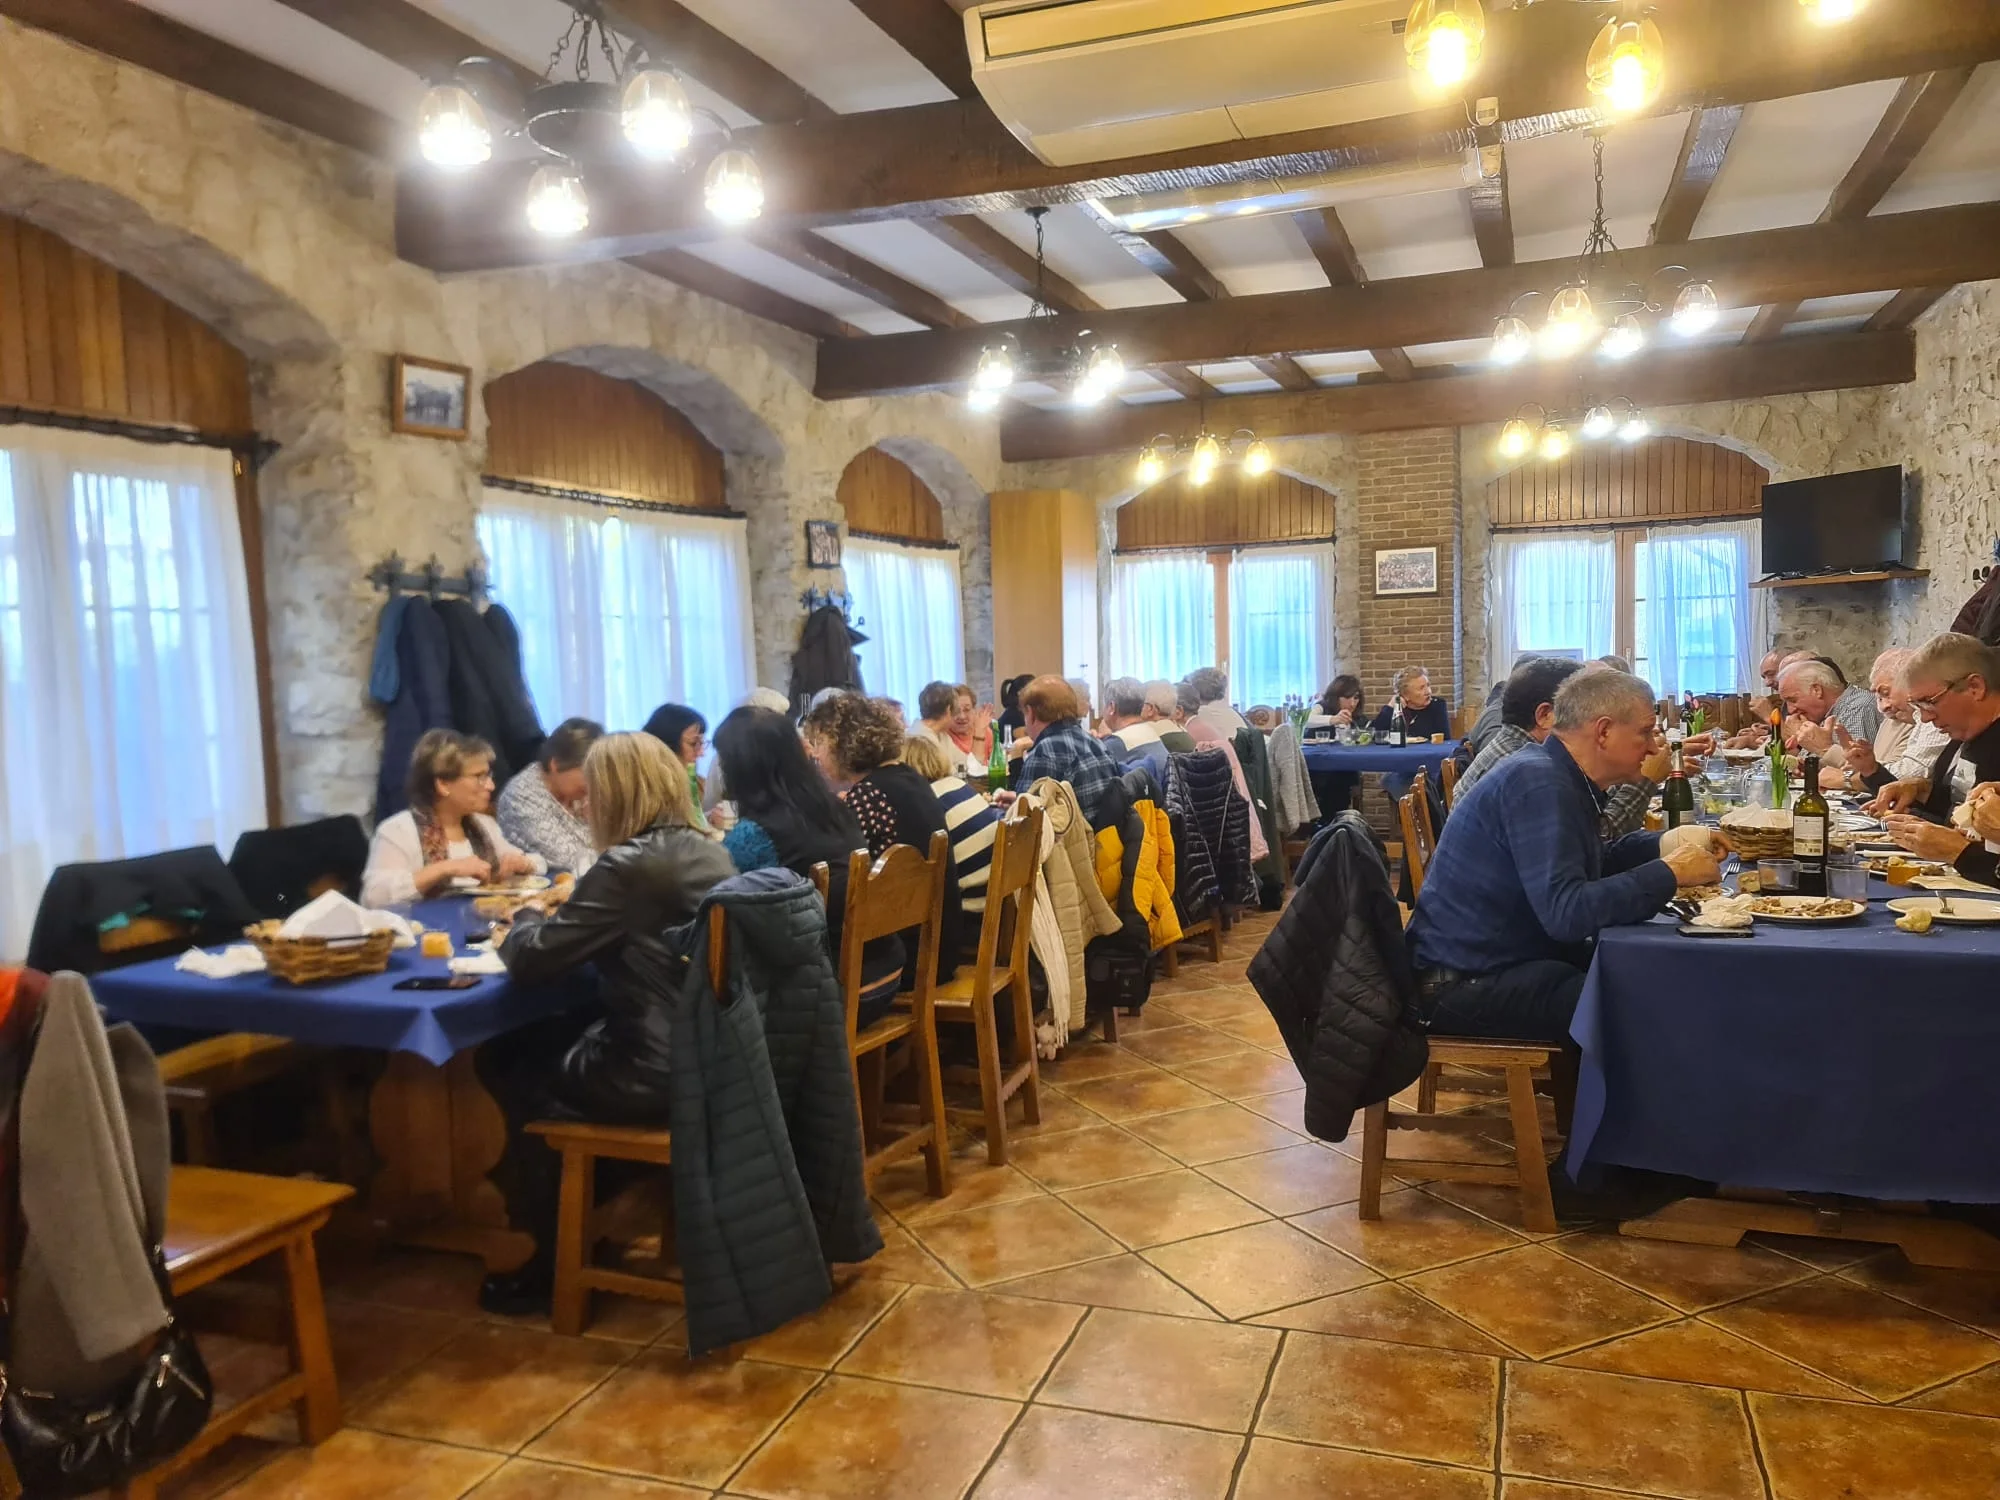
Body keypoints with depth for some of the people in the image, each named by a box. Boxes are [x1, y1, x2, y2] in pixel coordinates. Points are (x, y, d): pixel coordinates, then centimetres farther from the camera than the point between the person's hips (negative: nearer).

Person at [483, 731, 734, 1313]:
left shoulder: (628, 866, -19)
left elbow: (530, 960, -13)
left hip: (655, 1072, -8)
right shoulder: (710, 854, 6)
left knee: (518, 1073, 16)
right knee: (543, 1043, 22)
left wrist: (525, 919, 8)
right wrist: (564, 914, 14)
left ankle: (545, 1262, 28)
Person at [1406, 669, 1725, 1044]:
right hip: (1468, 983, -10)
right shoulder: (1538, 783, -22)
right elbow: (1566, 913, -30)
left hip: (1517, 956, 10)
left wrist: (1670, 844, 7)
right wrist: (1670, 873, -21)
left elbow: (1594, 862, 21)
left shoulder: (1556, 775, 9)